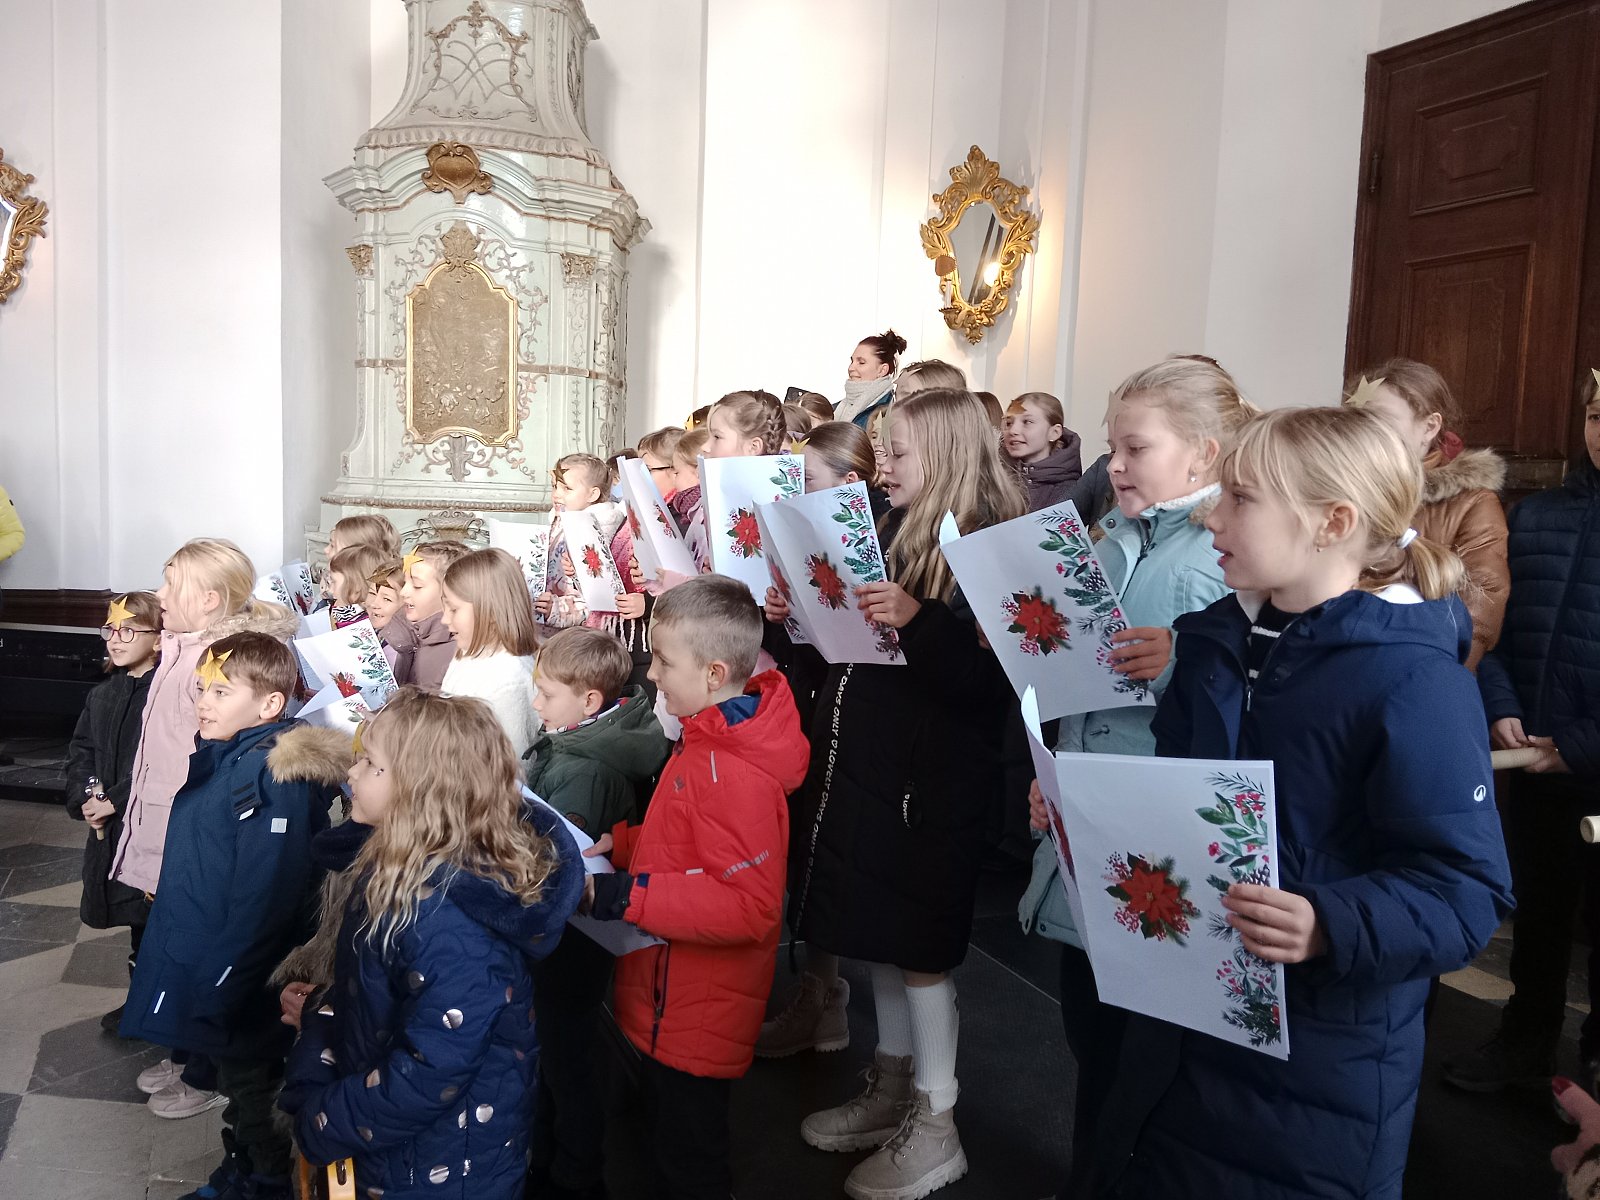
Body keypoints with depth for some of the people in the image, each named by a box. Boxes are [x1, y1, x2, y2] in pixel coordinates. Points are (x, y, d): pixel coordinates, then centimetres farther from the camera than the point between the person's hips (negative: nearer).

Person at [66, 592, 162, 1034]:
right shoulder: (102, 695, 11)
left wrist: (114, 801, -17)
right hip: (109, 827, 7)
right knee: (135, 918, 18)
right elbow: (79, 752, 14)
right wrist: (83, 799, -1)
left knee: (153, 912, 1)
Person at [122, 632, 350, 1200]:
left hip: (239, 992, -8)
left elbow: (262, 898, -26)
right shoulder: (222, 758, 3)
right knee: (236, 1089, 25)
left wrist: (214, 990, -21)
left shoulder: (276, 777, -25)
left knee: (255, 1100, 12)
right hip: (201, 971, 8)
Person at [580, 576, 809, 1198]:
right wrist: (621, 843, 1)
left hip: (696, 1017, -9)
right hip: (673, 1003, 10)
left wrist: (624, 896, -31)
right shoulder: (711, 737, 3)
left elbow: (748, 906, -32)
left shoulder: (733, 773, -29)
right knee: (669, 1129, 27)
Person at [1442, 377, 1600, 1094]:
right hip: (1533, 761, 4)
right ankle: (1525, 1045, 35)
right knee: (1537, 914, 18)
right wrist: (1500, 710, -7)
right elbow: (1493, 627, 7)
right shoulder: (1534, 516, 5)